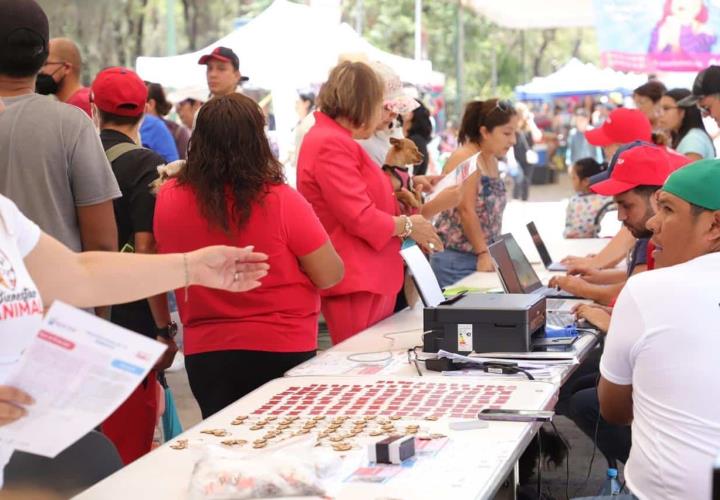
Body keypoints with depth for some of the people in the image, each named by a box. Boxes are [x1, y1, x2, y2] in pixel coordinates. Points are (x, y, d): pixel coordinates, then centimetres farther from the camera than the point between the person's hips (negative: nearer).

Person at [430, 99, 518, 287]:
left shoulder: (492, 160, 13)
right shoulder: (465, 160, -14)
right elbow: (466, 210, -18)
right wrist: (483, 253, -15)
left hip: (484, 257, 8)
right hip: (456, 259, -8)